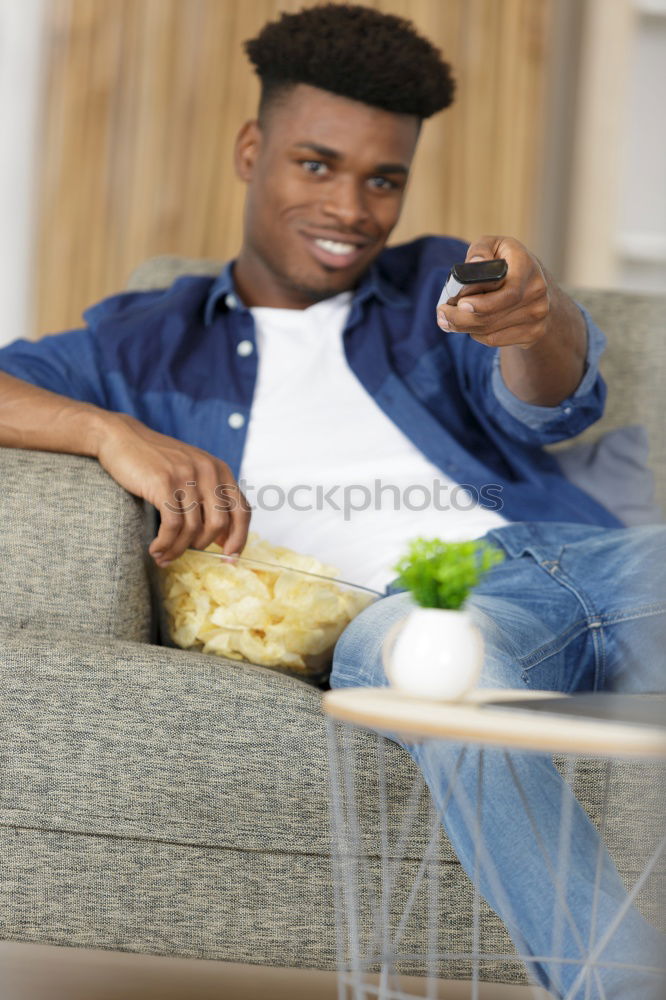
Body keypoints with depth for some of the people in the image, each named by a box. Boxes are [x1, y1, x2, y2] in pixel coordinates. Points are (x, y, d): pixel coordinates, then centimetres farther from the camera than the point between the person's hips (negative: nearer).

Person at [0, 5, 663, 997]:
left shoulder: (437, 284, 28)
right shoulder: (153, 344, 26)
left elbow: (548, 403, 6)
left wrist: (539, 313, -20)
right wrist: (116, 433, -4)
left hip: (585, 555, 2)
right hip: (410, 607, -2)